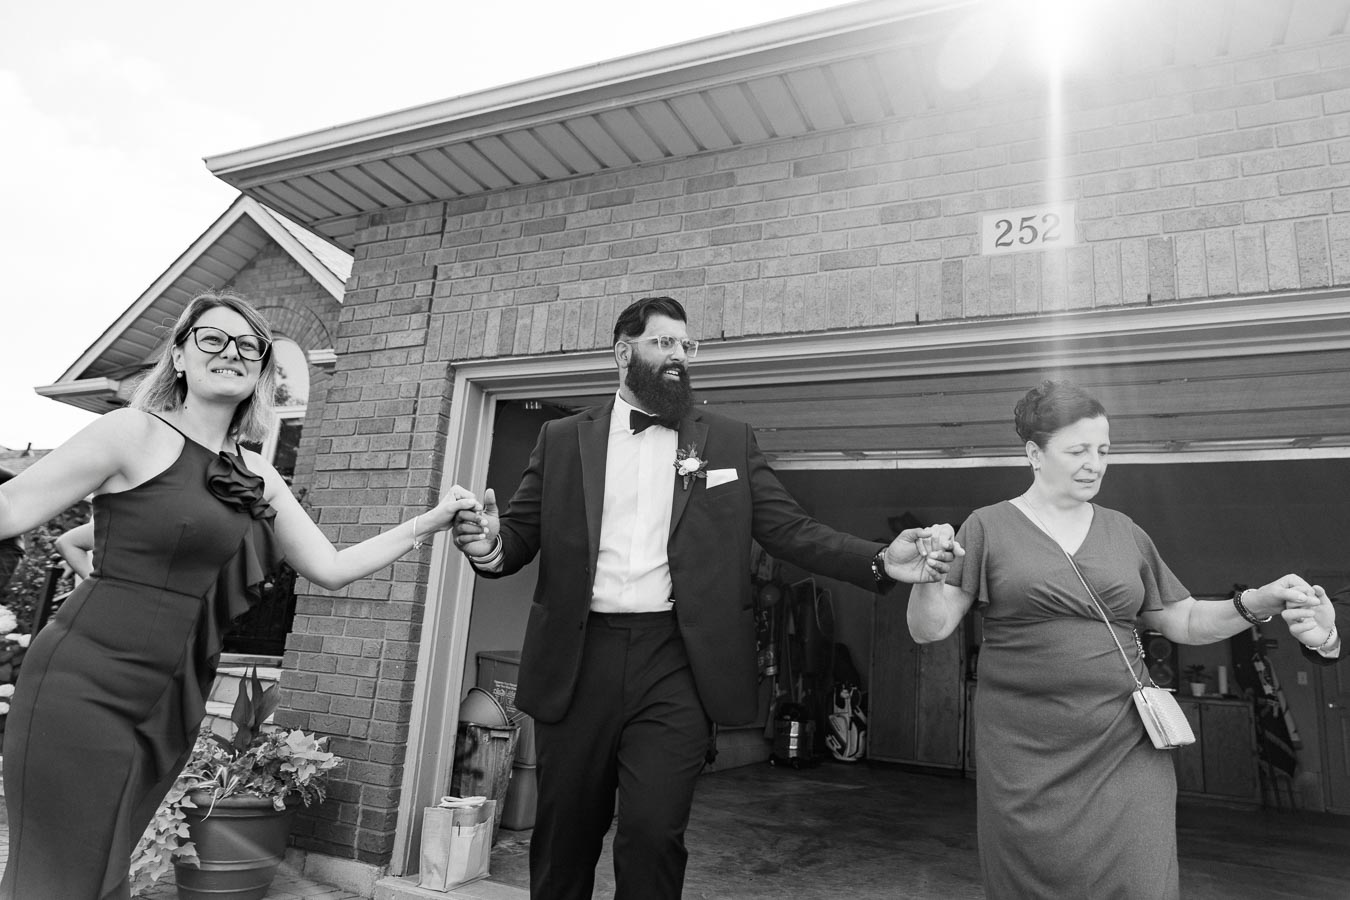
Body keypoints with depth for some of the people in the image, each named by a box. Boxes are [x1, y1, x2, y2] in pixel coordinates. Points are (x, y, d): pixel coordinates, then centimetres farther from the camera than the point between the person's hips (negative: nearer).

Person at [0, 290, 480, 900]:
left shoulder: (257, 477, 10)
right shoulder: (137, 432, -7)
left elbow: (330, 568, 11)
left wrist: (428, 523, 6)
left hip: (173, 704, 6)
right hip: (86, 687, -6)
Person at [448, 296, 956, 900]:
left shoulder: (730, 441, 9)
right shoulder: (563, 439, 10)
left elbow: (790, 529, 3)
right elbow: (523, 532, 9)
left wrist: (881, 561, -11)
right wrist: (491, 544, -15)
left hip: (675, 662, -1)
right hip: (577, 659, 1)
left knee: (654, 832, -6)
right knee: (564, 834, 11)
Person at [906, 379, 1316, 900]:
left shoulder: (1124, 532, 9)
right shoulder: (989, 528, -2)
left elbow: (1185, 622, 15)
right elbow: (929, 629, -6)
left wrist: (1259, 603, -2)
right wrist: (925, 580, -26)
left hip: (1127, 752, 3)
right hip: (1026, 758, -3)